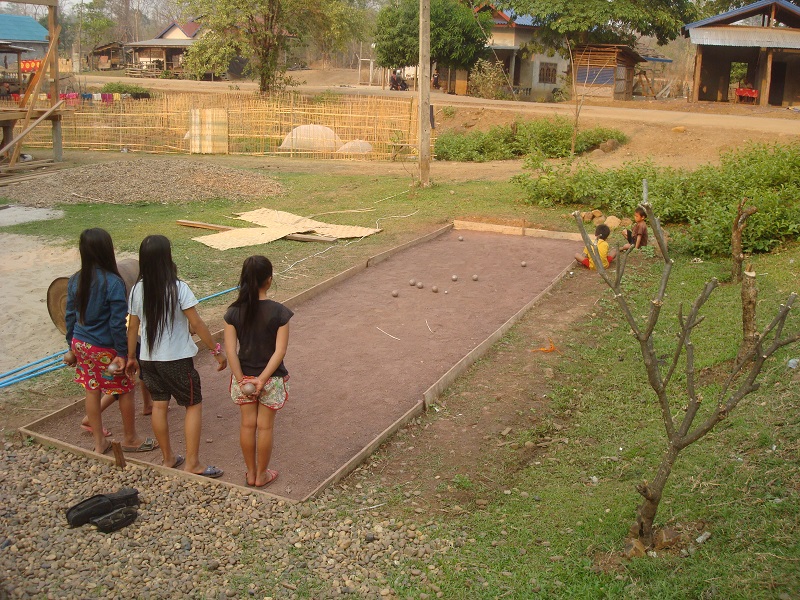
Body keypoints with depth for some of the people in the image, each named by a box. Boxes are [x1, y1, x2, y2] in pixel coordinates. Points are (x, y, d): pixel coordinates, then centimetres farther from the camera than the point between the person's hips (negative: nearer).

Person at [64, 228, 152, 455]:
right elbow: (117, 323, -20)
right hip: (105, 349, -6)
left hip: (81, 344, 6)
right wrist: (122, 353, -12)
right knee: (126, 391, 13)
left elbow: (70, 317, 6)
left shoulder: (75, 281, -2)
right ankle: (130, 439, 27)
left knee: (92, 391, 17)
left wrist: (72, 347, 16)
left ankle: (99, 442, 28)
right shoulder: (113, 282, -21)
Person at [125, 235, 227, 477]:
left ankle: (168, 458, 27)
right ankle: (192, 464, 5)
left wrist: (131, 357, 16)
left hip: (149, 358, 5)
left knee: (159, 405, 15)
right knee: (194, 405, 7)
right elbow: (197, 323, -16)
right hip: (177, 359, -5)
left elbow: (133, 326, 4)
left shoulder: (138, 289, -3)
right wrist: (216, 350, -8)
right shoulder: (177, 288, -18)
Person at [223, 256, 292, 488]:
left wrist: (241, 379, -9)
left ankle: (250, 473, 30)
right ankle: (262, 475, 26)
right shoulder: (279, 312, -17)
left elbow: (231, 350, -12)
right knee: (265, 426, 12)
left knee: (247, 424, 16)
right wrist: (262, 379, -16)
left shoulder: (234, 312, -9)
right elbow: (280, 351, -19)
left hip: (244, 377, 3)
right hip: (272, 378, -2)